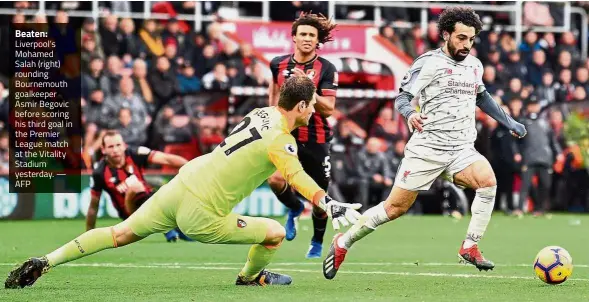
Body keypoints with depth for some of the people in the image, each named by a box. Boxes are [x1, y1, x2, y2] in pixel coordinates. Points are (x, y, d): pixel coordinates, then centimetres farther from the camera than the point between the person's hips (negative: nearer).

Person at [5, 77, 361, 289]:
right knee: (276, 232, 8)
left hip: (180, 184, 7)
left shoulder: (260, 112, 8)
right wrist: (333, 207, -32)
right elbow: (299, 181, -29)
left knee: (121, 234, 16)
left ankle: (45, 262, 10)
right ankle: (251, 277, 37)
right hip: (201, 215, -7)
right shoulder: (280, 140, -15)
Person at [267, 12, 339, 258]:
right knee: (275, 180, -24)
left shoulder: (326, 69, -9)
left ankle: (317, 243, 34)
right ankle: (294, 208, 12)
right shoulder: (279, 64, 1)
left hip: (316, 140, -1)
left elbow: (328, 109, -17)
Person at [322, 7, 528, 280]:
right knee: (396, 206, -2)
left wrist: (509, 122, 29)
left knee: (488, 181, -26)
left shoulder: (475, 65, 13)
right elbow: (402, 97, -7)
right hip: (427, 147, -4)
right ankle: (342, 243, 18)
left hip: (462, 150, 5)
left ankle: (470, 247, -16)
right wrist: (409, 113, -29)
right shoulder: (428, 63, -7)